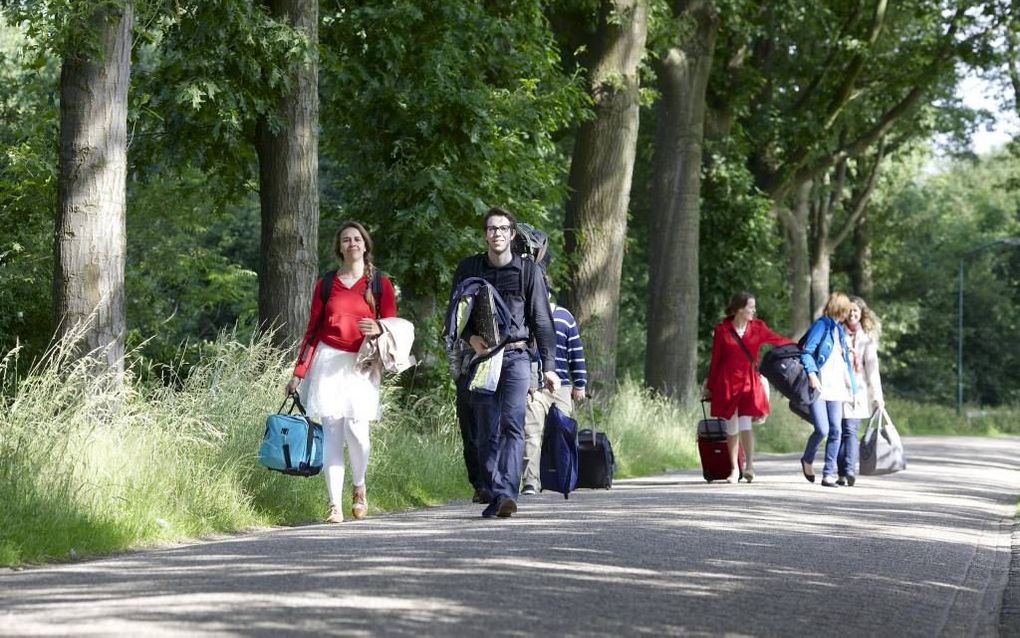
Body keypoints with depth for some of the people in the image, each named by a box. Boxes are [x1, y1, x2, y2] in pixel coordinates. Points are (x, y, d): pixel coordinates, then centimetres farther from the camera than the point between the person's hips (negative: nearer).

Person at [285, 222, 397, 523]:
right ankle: (335, 505, -4)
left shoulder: (380, 283, 7)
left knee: (356, 430, -15)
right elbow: (312, 330, 13)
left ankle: (359, 488, 12)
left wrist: (378, 330, -17)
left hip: (361, 365, -1)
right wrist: (298, 372, 8)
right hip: (328, 361, 1)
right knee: (331, 432, -6)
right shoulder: (325, 285, 11)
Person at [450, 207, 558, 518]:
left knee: (512, 425, -15)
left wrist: (549, 366, 0)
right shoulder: (468, 268, 9)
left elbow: (542, 321, 6)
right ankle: (494, 495, 4)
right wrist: (470, 337, -9)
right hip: (481, 357, 2)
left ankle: (507, 493, -24)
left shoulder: (528, 270, 5)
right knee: (487, 431, 0)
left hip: (516, 356, -2)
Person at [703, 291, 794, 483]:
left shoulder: (758, 327, 5)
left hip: (749, 381, 0)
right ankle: (734, 469, 17)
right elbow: (715, 359, 7)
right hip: (727, 381, 0)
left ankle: (749, 465, -11)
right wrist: (709, 386, 10)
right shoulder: (722, 330, 1)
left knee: (745, 424, -15)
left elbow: (778, 340, 16)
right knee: (731, 428, 5)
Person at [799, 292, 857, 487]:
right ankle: (807, 460, 13)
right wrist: (811, 373, -25)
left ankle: (829, 474, 3)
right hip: (819, 387, -7)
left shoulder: (839, 330, 20)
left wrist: (851, 386, 24)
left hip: (836, 388, 7)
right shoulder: (821, 325, -4)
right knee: (822, 429, -14)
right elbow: (806, 351, -11)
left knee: (835, 431, -1)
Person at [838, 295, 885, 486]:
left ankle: (849, 471, -19)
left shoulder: (867, 337, 7)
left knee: (851, 430, -11)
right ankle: (843, 473, 1)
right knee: (839, 431, -1)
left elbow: (872, 367, 5)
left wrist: (877, 396, 0)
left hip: (857, 390, -1)